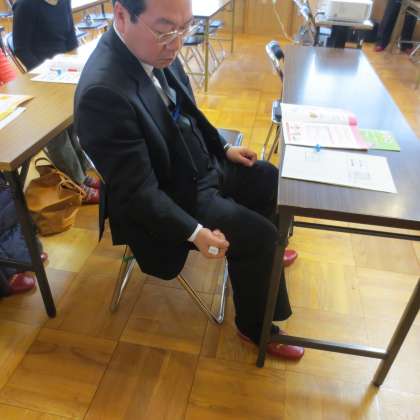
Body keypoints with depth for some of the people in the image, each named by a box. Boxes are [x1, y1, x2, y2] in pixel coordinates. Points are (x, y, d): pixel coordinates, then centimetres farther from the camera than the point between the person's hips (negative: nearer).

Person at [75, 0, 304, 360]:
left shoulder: (155, 50, -7)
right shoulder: (104, 91, -33)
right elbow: (138, 191, -28)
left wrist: (223, 148, 9)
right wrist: (195, 232, -27)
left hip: (200, 165, 9)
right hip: (173, 197, -9)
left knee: (271, 180, 17)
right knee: (258, 236, -12)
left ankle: (265, 255, 43)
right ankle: (255, 326, 16)